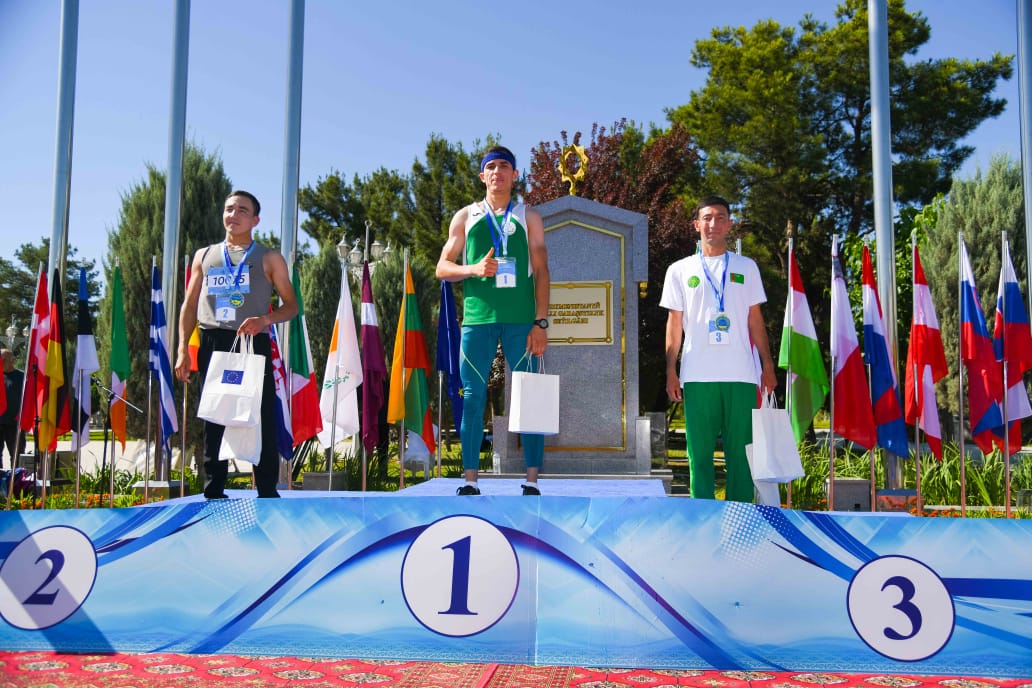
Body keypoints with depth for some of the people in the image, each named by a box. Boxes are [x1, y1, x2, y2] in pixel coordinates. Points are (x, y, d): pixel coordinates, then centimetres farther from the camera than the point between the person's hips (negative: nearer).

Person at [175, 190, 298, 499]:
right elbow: (189, 305, 17)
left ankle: (267, 492, -1)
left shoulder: (269, 258, 10)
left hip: (253, 344, -3)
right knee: (213, 419, 4)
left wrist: (265, 319, -13)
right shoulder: (204, 256, 19)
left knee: (262, 420, -6)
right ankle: (213, 491, 10)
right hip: (212, 344, 3)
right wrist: (183, 349, 5)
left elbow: (291, 305, 7)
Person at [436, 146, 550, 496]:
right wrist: (474, 269, -10)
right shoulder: (465, 216, 14)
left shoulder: (528, 217, 12)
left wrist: (541, 322, -3)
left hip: (520, 320, 0)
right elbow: (443, 268, 11)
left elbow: (541, 271, 7)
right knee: (473, 397, 0)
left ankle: (532, 481, 2)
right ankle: (470, 481, 7)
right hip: (477, 318, 1)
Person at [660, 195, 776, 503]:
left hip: (741, 374, 1)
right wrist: (671, 371, 1)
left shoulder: (746, 267, 14)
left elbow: (755, 320, 13)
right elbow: (674, 324, 9)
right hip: (697, 375, 0)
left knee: (740, 450, 0)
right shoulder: (680, 270, 11)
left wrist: (768, 366, 6)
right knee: (699, 451, 0)